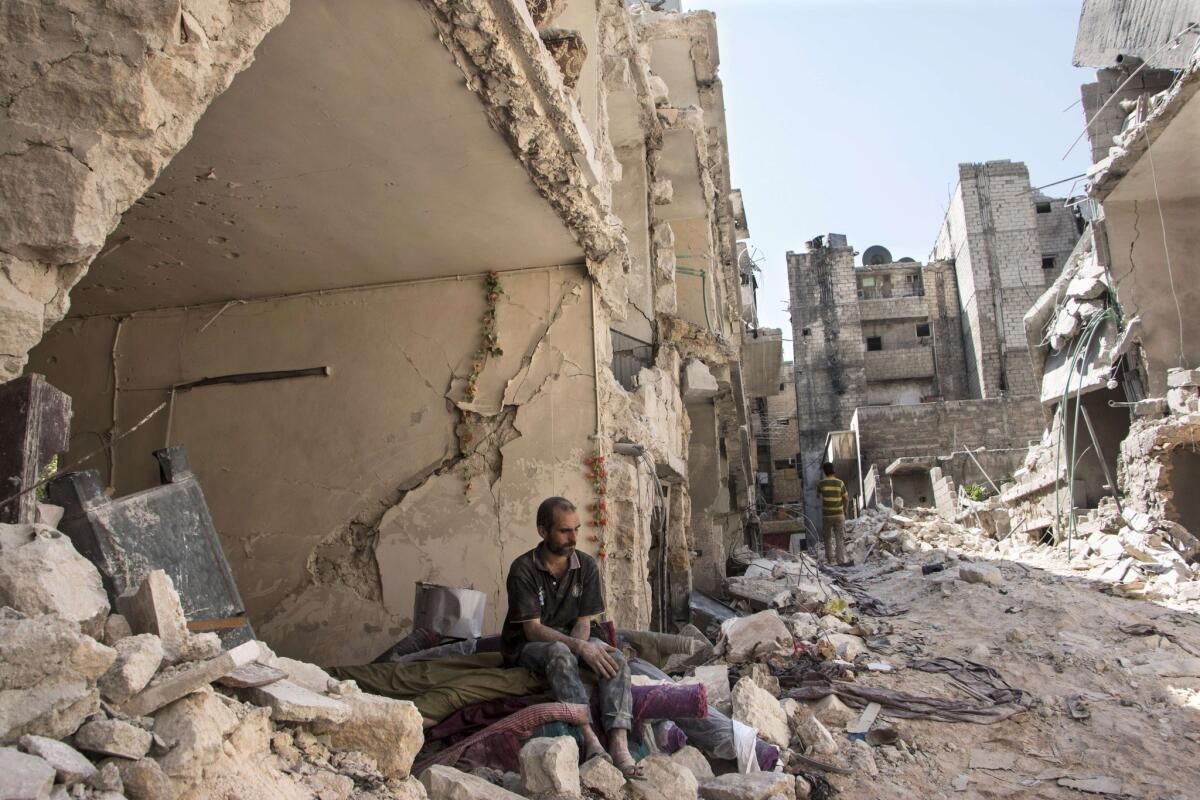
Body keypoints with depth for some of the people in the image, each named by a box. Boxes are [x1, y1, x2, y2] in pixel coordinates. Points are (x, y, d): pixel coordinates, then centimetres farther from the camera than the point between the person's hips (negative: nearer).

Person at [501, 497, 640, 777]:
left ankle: (619, 745, -38)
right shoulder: (522, 569, -15)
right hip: (529, 644, -4)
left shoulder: (587, 566, -2)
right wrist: (579, 647, -34)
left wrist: (580, 644, -26)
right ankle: (590, 741, -47)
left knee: (614, 658, -26)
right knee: (560, 653, -39)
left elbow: (584, 622, -2)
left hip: (572, 638, 4)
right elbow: (533, 629, -20)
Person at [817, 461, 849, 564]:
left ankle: (829, 559, 23)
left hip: (826, 515, 0)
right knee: (840, 538, 2)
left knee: (827, 538, 16)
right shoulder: (839, 482, -5)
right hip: (839, 514, 0)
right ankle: (841, 560, -3)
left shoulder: (821, 483, -6)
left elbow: (818, 496, 12)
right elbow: (846, 498, 3)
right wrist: (846, 510, 20)